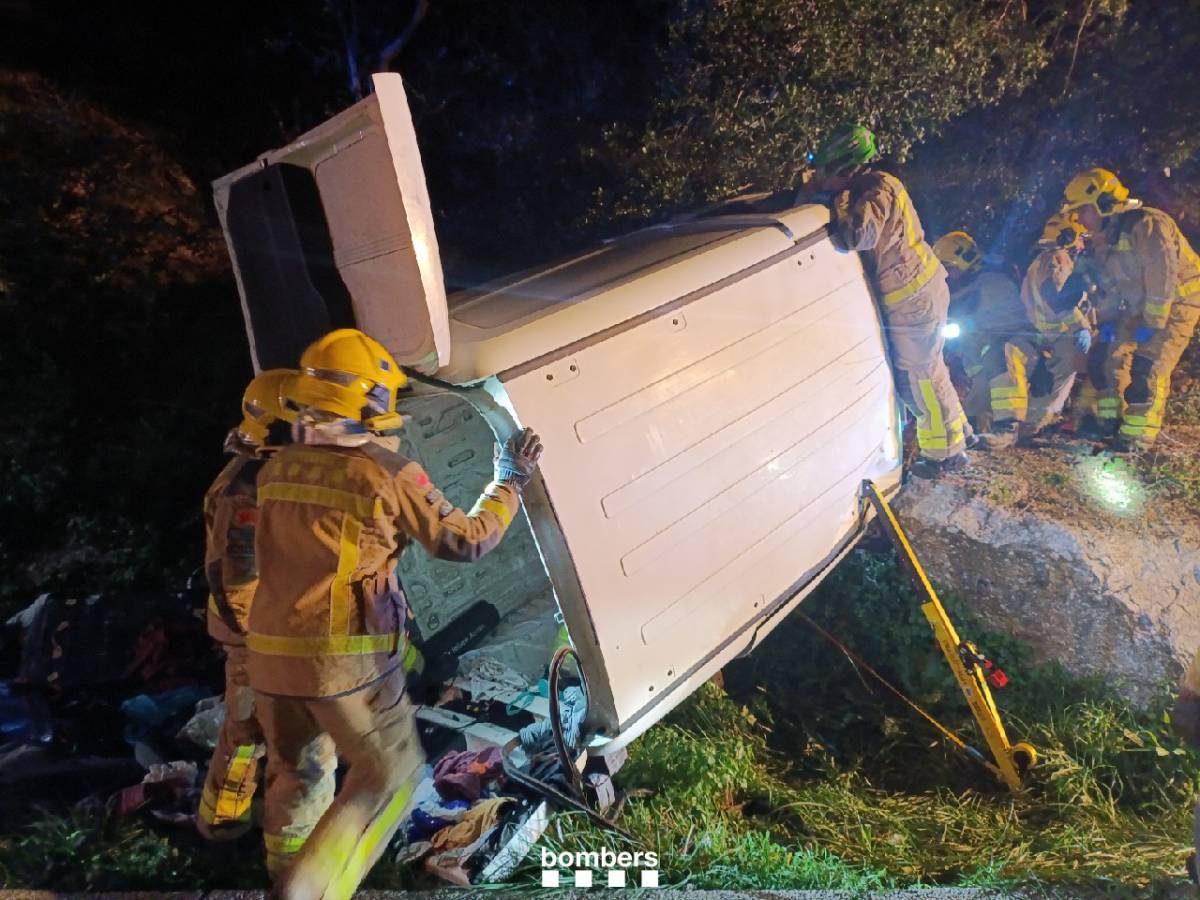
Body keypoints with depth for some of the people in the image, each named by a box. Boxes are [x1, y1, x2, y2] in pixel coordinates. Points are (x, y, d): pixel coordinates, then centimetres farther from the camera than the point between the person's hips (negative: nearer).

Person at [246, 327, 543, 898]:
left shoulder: (276, 469, 5)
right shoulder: (388, 474, -13)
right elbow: (465, 541, -6)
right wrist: (510, 483, 9)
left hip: (272, 653, 7)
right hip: (347, 658, -6)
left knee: (296, 776, 24)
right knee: (390, 776, 11)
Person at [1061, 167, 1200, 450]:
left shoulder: (1146, 225, -23)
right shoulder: (1104, 239, 5)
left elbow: (1163, 276, -27)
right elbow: (1109, 285, 13)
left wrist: (1153, 322, -25)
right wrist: (1107, 319, 3)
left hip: (1175, 304, -9)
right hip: (1141, 307, 9)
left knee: (1147, 369, -15)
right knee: (1111, 357, 5)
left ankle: (1137, 436, -8)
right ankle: (1108, 423, 16)